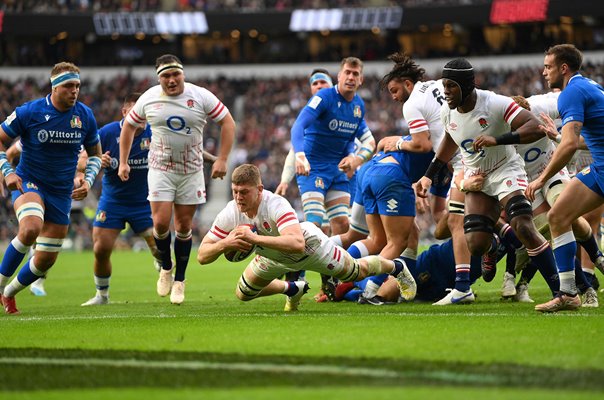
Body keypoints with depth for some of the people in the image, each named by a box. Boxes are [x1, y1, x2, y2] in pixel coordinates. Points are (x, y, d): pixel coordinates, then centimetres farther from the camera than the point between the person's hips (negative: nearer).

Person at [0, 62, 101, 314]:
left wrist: (88, 180, -4)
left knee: (46, 260, 5)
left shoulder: (85, 116, -2)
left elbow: (95, 154, 13)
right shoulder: (29, 112, -12)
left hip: (62, 193, 4)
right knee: (31, 228, -36)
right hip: (28, 183, -4)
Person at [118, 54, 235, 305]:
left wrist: (222, 159, -9)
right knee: (160, 222, -13)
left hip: (192, 170, 0)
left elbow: (227, 122, -2)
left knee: (184, 225, 3)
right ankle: (166, 268, 13)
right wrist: (123, 162, 8)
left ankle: (179, 280, 16)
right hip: (161, 169, 0)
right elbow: (129, 125, 12)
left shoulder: (201, 97, -8)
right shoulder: (149, 99, -3)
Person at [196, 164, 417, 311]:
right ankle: (293, 289, 38)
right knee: (244, 294, 10)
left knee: (357, 272, 11)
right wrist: (225, 244, -49)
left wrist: (255, 239, -64)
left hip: (309, 244, -5)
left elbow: (297, 244, -58)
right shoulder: (229, 215, -29)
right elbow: (202, 255, -27)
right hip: (275, 257, 5)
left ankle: (396, 267, 46)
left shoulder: (276, 205, -44)